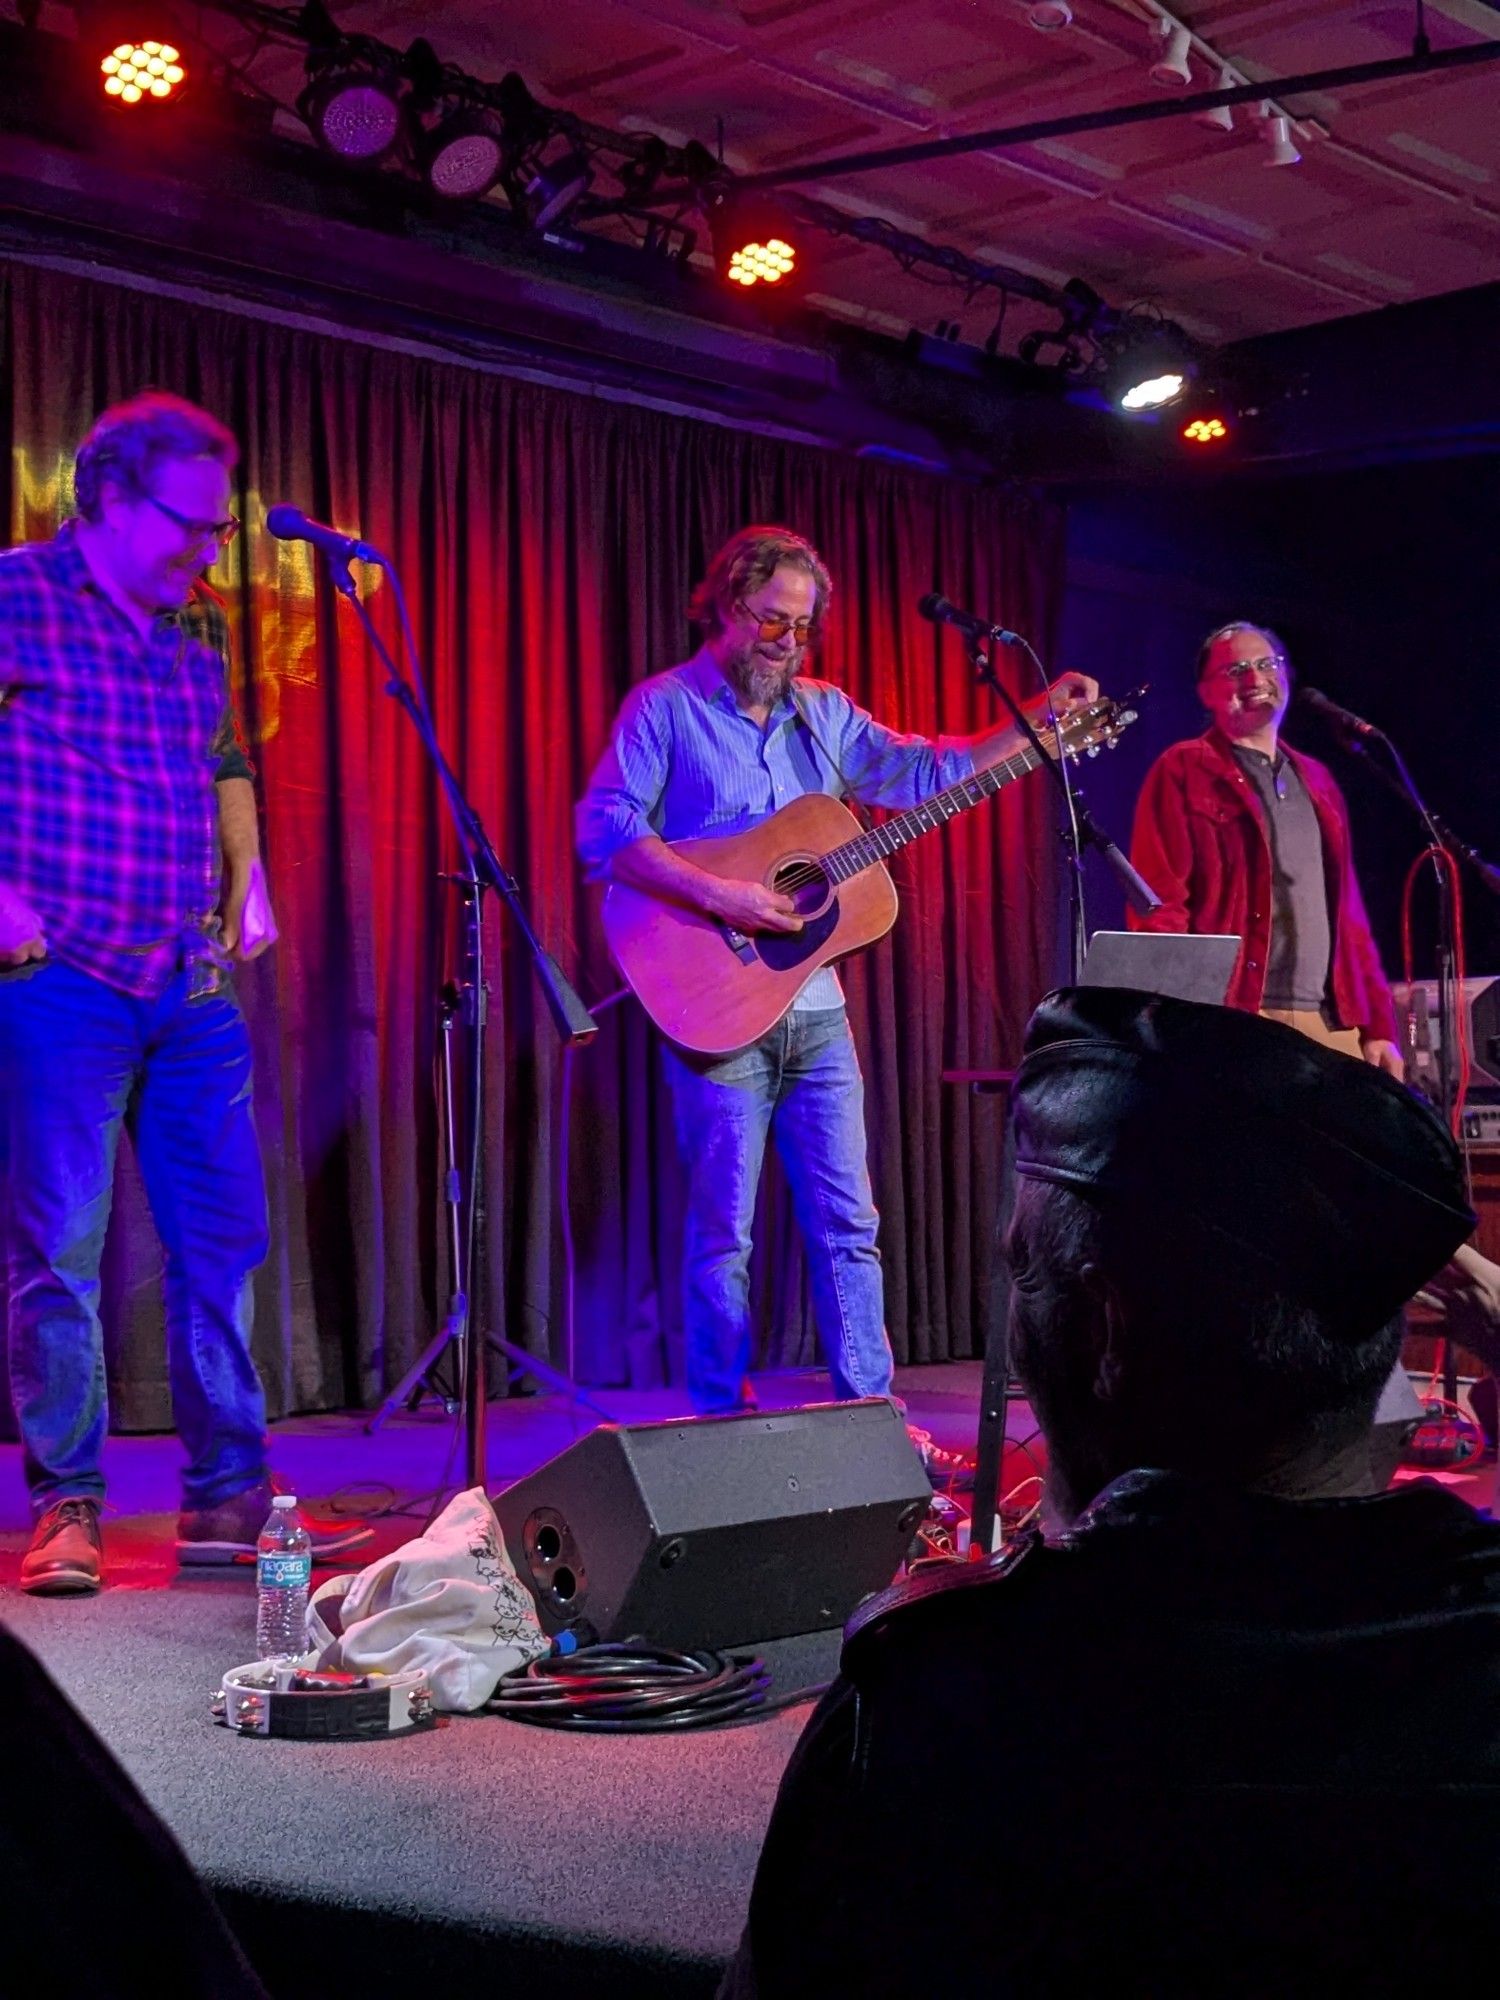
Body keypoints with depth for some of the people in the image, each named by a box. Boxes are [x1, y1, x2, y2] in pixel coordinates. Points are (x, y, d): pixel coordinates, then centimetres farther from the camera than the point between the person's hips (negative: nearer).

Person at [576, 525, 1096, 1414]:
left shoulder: (824, 713, 15)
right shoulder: (667, 706, -3)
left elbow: (926, 772, 16)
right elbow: (604, 825, -13)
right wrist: (718, 894, -23)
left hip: (814, 1007, 6)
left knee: (849, 1225, 6)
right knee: (724, 1231, 0)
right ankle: (723, 1428, 8)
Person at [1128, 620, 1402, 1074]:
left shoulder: (1316, 781, 22)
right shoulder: (1182, 772, 3)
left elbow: (1348, 913, 21)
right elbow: (1159, 904, -5)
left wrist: (1378, 1024, 13)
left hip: (1333, 1024, 6)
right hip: (1233, 1023, -6)